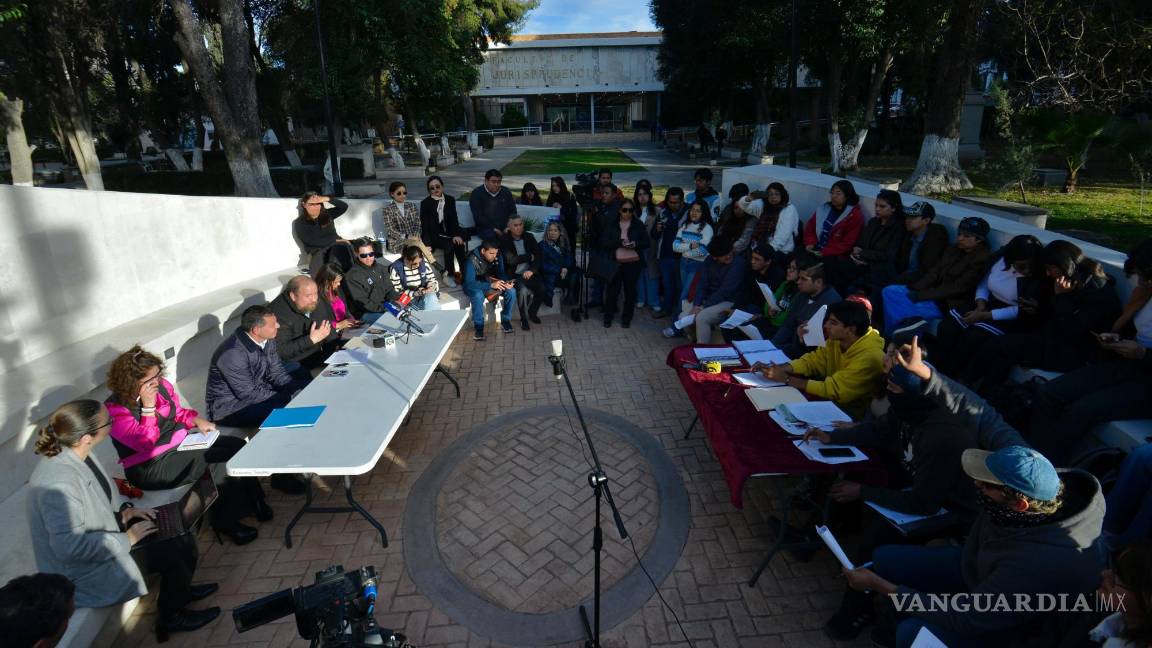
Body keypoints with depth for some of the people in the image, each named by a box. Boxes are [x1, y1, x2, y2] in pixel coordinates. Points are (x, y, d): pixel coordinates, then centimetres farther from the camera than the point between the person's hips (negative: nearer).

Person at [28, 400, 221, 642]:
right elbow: (70, 547, -32)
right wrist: (126, 539, -22)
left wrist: (123, 513, -2)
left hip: (101, 535, 9)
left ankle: (179, 589, 30)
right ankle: (171, 617, 14)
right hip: (84, 571, -9)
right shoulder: (59, 483, -35)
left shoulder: (74, 454, -7)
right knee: (174, 551, -13)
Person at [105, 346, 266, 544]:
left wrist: (196, 419, -5)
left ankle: (253, 500, 8)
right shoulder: (115, 409, -19)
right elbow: (145, 444, -25)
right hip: (152, 467, -7)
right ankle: (225, 521, -3)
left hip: (180, 444, 7)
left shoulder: (162, 386, -3)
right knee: (226, 459, -21)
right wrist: (148, 407, -29)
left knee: (238, 445, -8)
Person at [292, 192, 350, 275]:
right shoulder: (299, 223, 5)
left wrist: (327, 199, -4)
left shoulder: (327, 214, 18)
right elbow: (312, 241, -8)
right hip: (318, 251, -3)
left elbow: (344, 207, 8)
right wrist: (335, 240, -11)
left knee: (345, 246, -32)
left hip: (335, 246, 3)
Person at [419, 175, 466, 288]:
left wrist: (456, 234, -19)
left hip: (448, 232, 3)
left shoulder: (450, 200, 8)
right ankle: (448, 275, -19)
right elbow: (424, 225, -5)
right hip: (433, 235, -3)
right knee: (449, 245, -31)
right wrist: (428, 244, -17)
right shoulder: (425, 203, -1)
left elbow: (454, 219, -1)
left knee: (459, 243, -29)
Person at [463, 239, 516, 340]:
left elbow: (501, 273, -1)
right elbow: (469, 283, -34)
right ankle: (478, 327, -21)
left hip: (491, 282, 5)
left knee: (511, 291, -21)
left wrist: (507, 282, -26)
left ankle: (505, 320, -3)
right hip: (475, 287, -4)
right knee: (478, 295, -39)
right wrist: (491, 285, -45)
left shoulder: (498, 256, -12)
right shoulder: (472, 260, -28)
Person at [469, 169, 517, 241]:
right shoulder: (476, 194, 2)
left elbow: (512, 212, 14)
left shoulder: (506, 192, 14)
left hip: (504, 228, 4)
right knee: (492, 235, -37)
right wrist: (494, 229, -16)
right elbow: (477, 216, -6)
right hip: (485, 228, -3)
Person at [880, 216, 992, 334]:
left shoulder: (981, 259, -12)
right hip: (935, 292, 8)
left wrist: (920, 296, -21)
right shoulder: (953, 250, 12)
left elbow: (958, 288, -18)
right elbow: (934, 272, 7)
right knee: (889, 291, -10)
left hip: (948, 303, -8)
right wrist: (914, 288, -10)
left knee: (899, 309, -27)